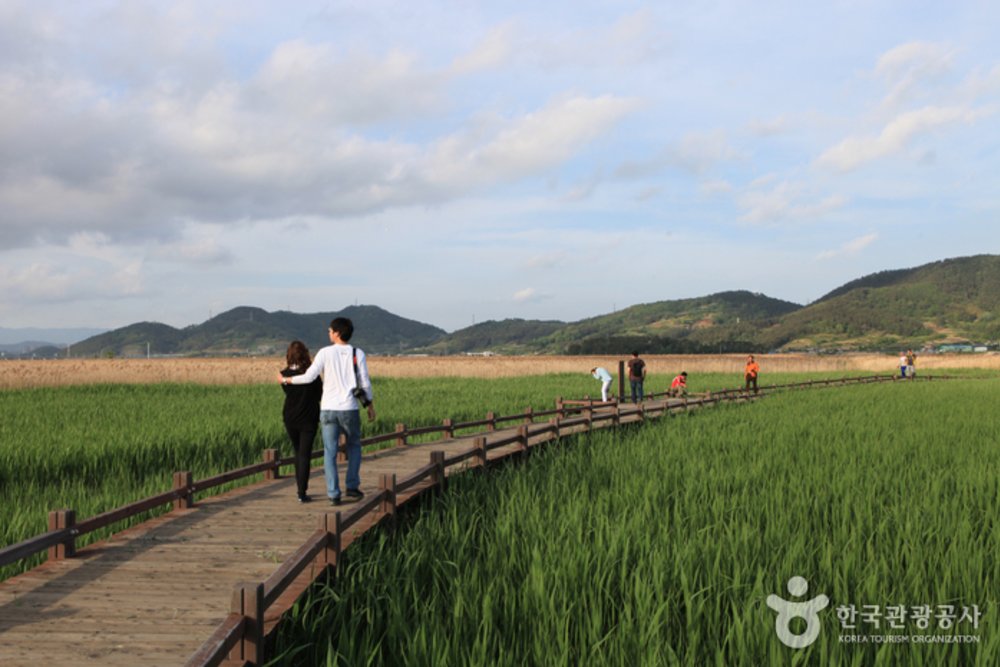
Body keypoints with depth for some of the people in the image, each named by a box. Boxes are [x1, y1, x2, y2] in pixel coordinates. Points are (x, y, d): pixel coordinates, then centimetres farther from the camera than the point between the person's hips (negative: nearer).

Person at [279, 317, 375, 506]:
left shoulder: (325, 353, -3)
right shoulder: (358, 354, 0)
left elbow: (309, 377, -5)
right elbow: (365, 383, 0)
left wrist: (287, 380, 10)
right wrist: (370, 405, 11)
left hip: (328, 409, -1)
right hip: (349, 408, 1)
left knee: (330, 452, 4)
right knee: (354, 446, 21)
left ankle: (333, 494, 0)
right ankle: (352, 486, 16)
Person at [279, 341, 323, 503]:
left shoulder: (284, 375, -6)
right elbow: (320, 394, -2)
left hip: (290, 419, 3)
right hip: (309, 419, -3)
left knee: (298, 452, 19)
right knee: (305, 455, 0)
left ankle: (300, 488, 24)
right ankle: (302, 493, -7)